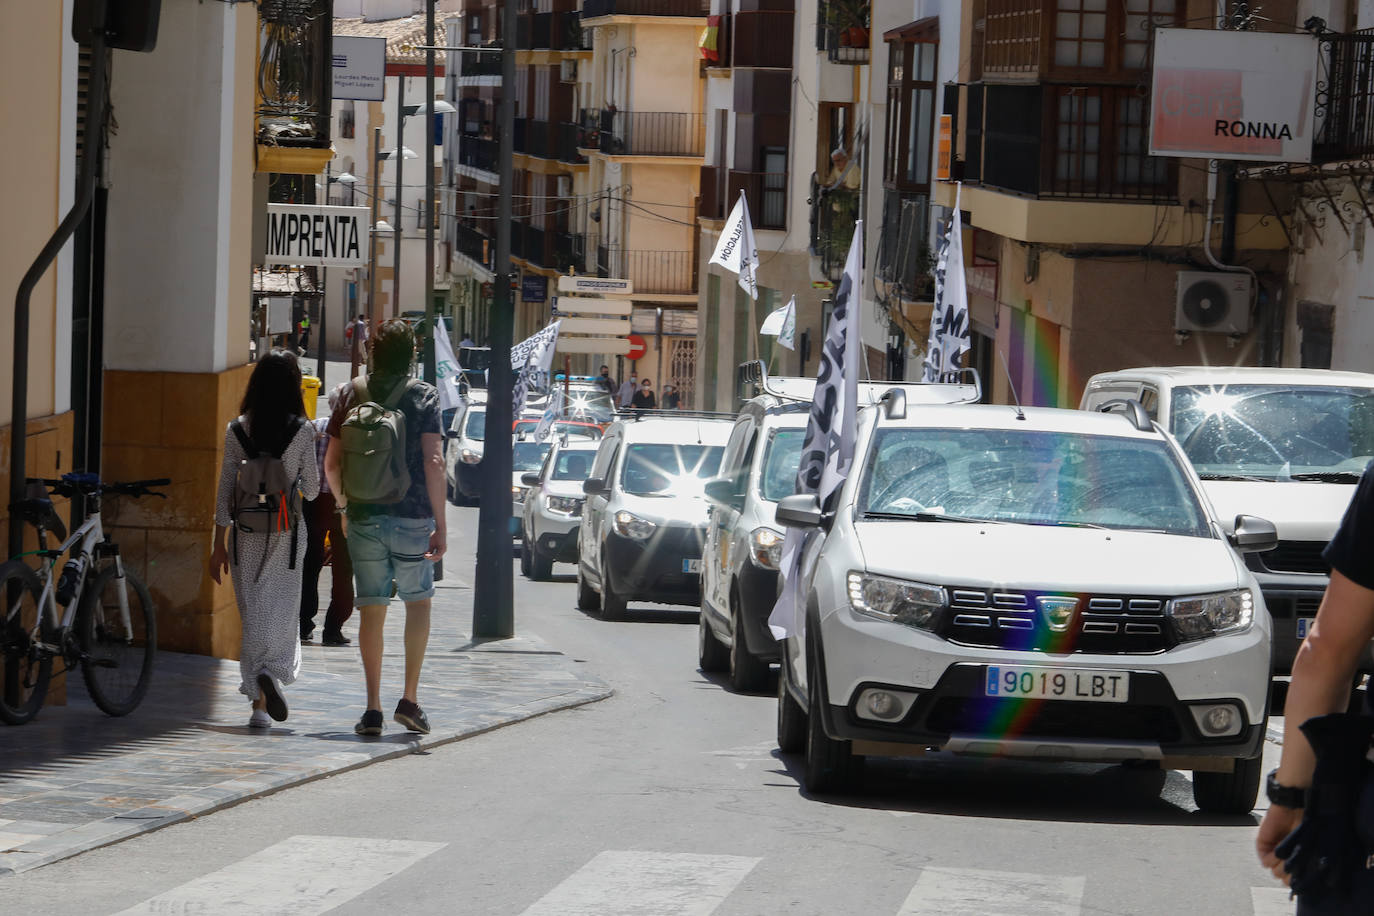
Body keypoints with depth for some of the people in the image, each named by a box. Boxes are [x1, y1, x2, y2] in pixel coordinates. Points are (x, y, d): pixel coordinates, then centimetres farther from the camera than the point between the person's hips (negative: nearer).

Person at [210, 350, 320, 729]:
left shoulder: (238, 430, -1)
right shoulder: (302, 431, -7)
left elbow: (226, 489, 1)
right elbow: (312, 490, -2)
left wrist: (219, 544, 6)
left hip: (247, 531, 2)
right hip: (287, 530, -2)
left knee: (252, 614, 8)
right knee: (283, 612, 8)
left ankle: (259, 705, 9)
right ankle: (273, 671, -19)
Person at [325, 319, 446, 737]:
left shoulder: (352, 395, 4)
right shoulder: (424, 396, -3)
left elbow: (332, 463, 5)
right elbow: (432, 462, -10)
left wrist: (343, 500, 24)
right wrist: (440, 524, -8)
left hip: (365, 517, 2)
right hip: (412, 515, -2)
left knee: (372, 611, 6)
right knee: (418, 602, 14)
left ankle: (373, 708, 1)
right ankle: (409, 699, 6)